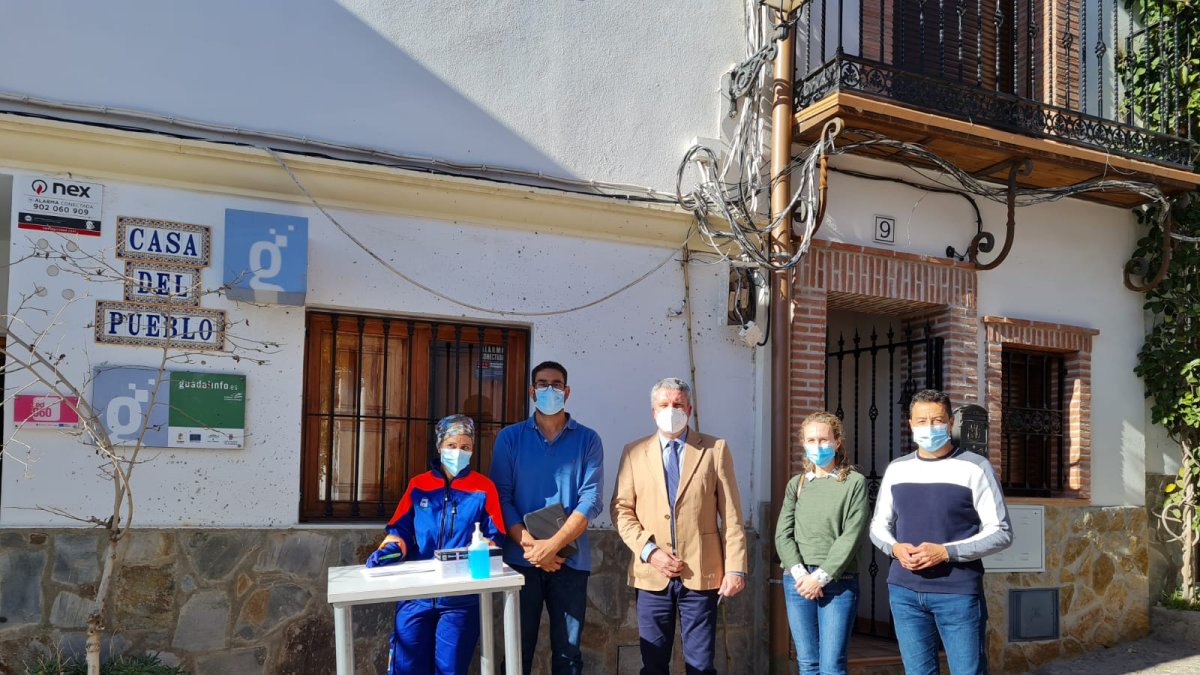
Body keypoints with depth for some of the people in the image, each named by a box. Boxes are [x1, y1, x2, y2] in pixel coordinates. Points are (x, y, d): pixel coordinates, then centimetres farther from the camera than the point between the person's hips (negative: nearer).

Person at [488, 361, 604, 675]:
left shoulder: (587, 440, 4)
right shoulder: (510, 437, 5)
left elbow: (591, 499, -6)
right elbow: (502, 496, -2)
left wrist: (552, 545, -16)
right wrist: (531, 546, -15)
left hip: (570, 560, 0)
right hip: (521, 559, 0)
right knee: (518, 649, 8)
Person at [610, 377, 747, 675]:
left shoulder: (715, 449, 4)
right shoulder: (634, 452, 8)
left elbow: (731, 514, 1)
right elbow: (622, 509, 4)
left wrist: (735, 569, -5)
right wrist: (649, 551, -9)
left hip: (701, 573, -1)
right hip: (652, 575, 1)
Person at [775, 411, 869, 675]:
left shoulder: (854, 482, 0)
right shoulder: (796, 484, 11)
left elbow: (851, 536, -8)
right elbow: (783, 535, 4)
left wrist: (821, 576, -12)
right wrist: (801, 574, -10)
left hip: (839, 582, -3)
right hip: (798, 581, 4)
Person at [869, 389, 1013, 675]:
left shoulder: (975, 468, -5)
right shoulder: (897, 469, 8)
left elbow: (1001, 532, -6)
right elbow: (878, 525, 15)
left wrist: (946, 552, -17)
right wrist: (894, 548, -7)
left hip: (958, 593, -4)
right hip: (904, 591, 4)